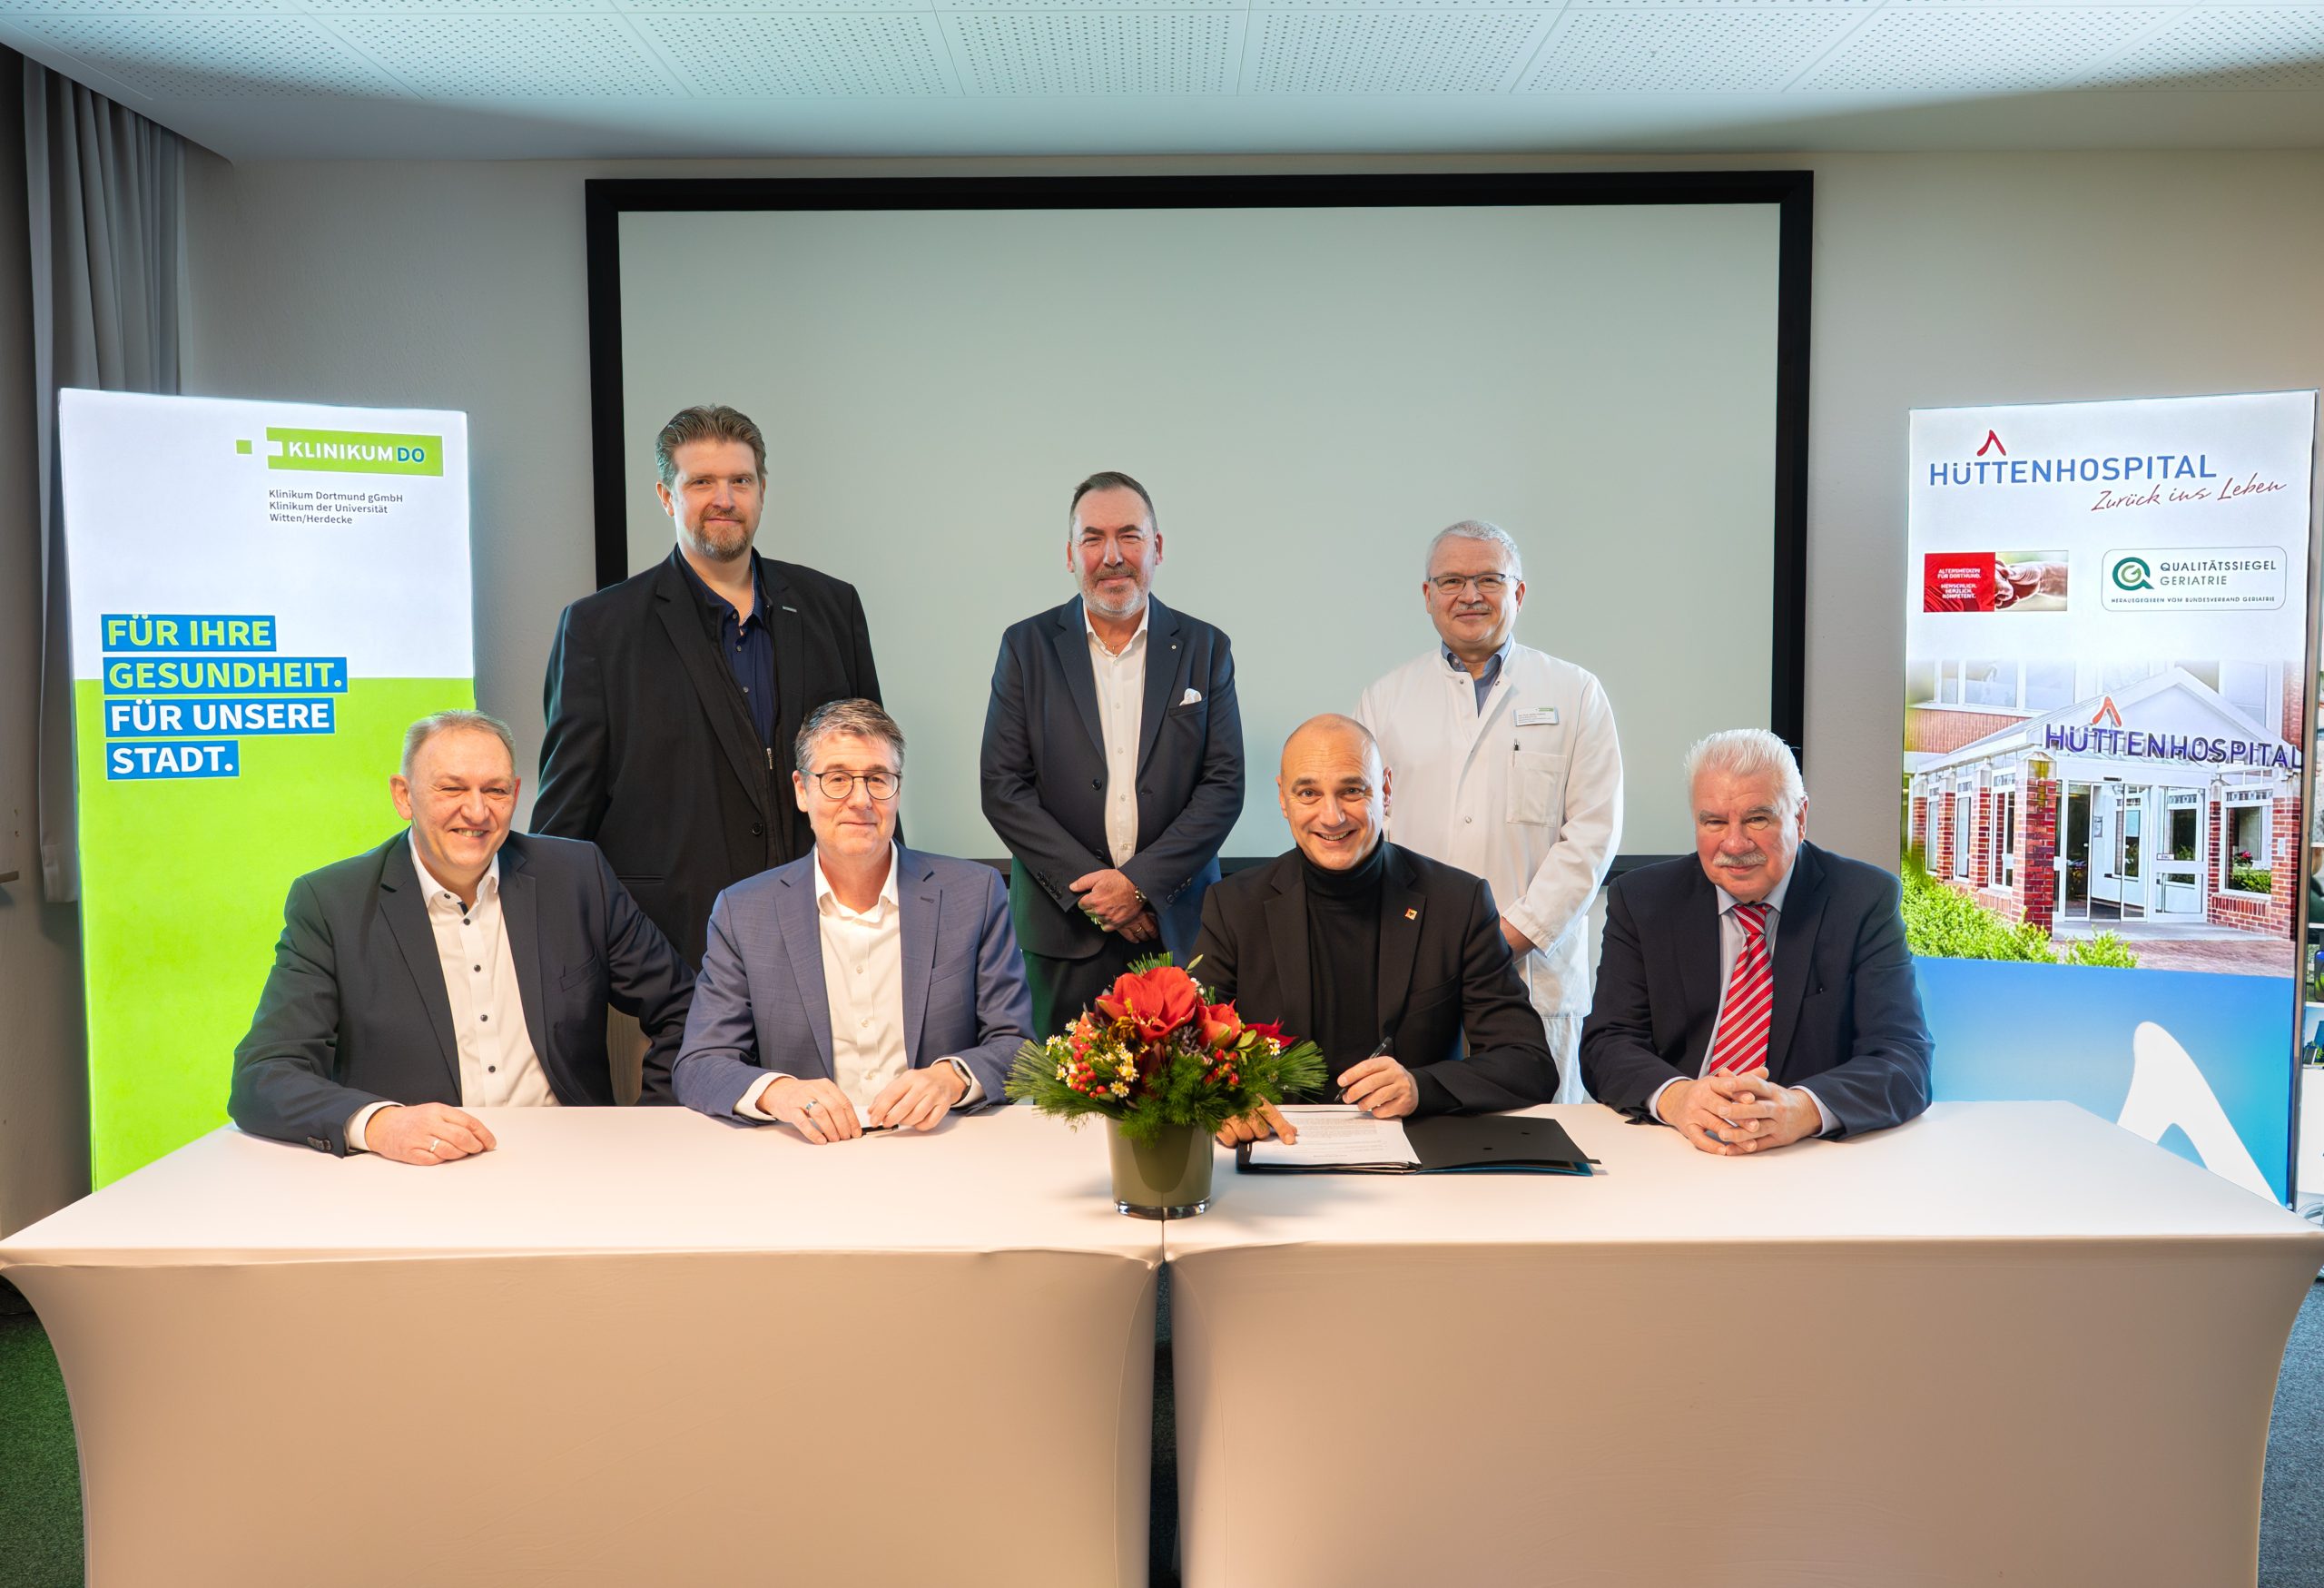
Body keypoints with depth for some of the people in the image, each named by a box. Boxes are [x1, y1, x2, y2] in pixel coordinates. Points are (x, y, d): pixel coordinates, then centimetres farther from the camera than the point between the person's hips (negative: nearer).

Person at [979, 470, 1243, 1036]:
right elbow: (1003, 790, -1)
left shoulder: (1206, 649, 5)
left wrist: (1141, 882, -11)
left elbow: (1224, 785, 0)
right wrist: (1089, 886, -10)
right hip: (1063, 928, 0)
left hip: (1178, 925, 1)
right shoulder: (1026, 647, 3)